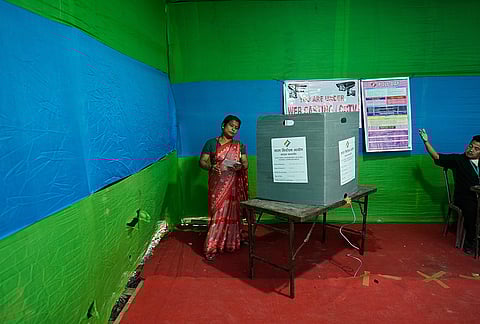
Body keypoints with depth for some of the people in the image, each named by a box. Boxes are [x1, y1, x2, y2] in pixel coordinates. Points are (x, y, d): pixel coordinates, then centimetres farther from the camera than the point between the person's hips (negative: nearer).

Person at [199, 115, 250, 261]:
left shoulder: (239, 145, 13)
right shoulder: (211, 143, 4)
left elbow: (245, 163, 6)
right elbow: (202, 161, 0)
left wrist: (240, 166, -17)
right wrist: (211, 167, -21)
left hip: (234, 185, 3)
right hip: (218, 184, -3)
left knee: (233, 213, 6)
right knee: (217, 213, -6)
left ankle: (231, 243, 22)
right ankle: (211, 248, 1)